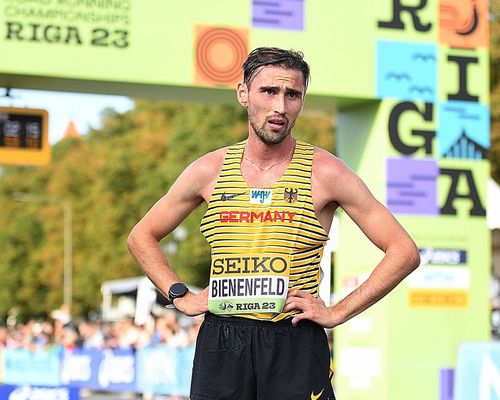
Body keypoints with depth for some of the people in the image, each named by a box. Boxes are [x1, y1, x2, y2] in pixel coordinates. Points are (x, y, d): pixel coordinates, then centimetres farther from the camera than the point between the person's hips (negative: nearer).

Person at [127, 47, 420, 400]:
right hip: (220, 344, 3)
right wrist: (181, 296, 9)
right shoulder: (209, 170, 7)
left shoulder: (324, 173, -2)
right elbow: (141, 237, 21)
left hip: (296, 346, -2)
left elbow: (405, 251, -2)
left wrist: (338, 313, -5)